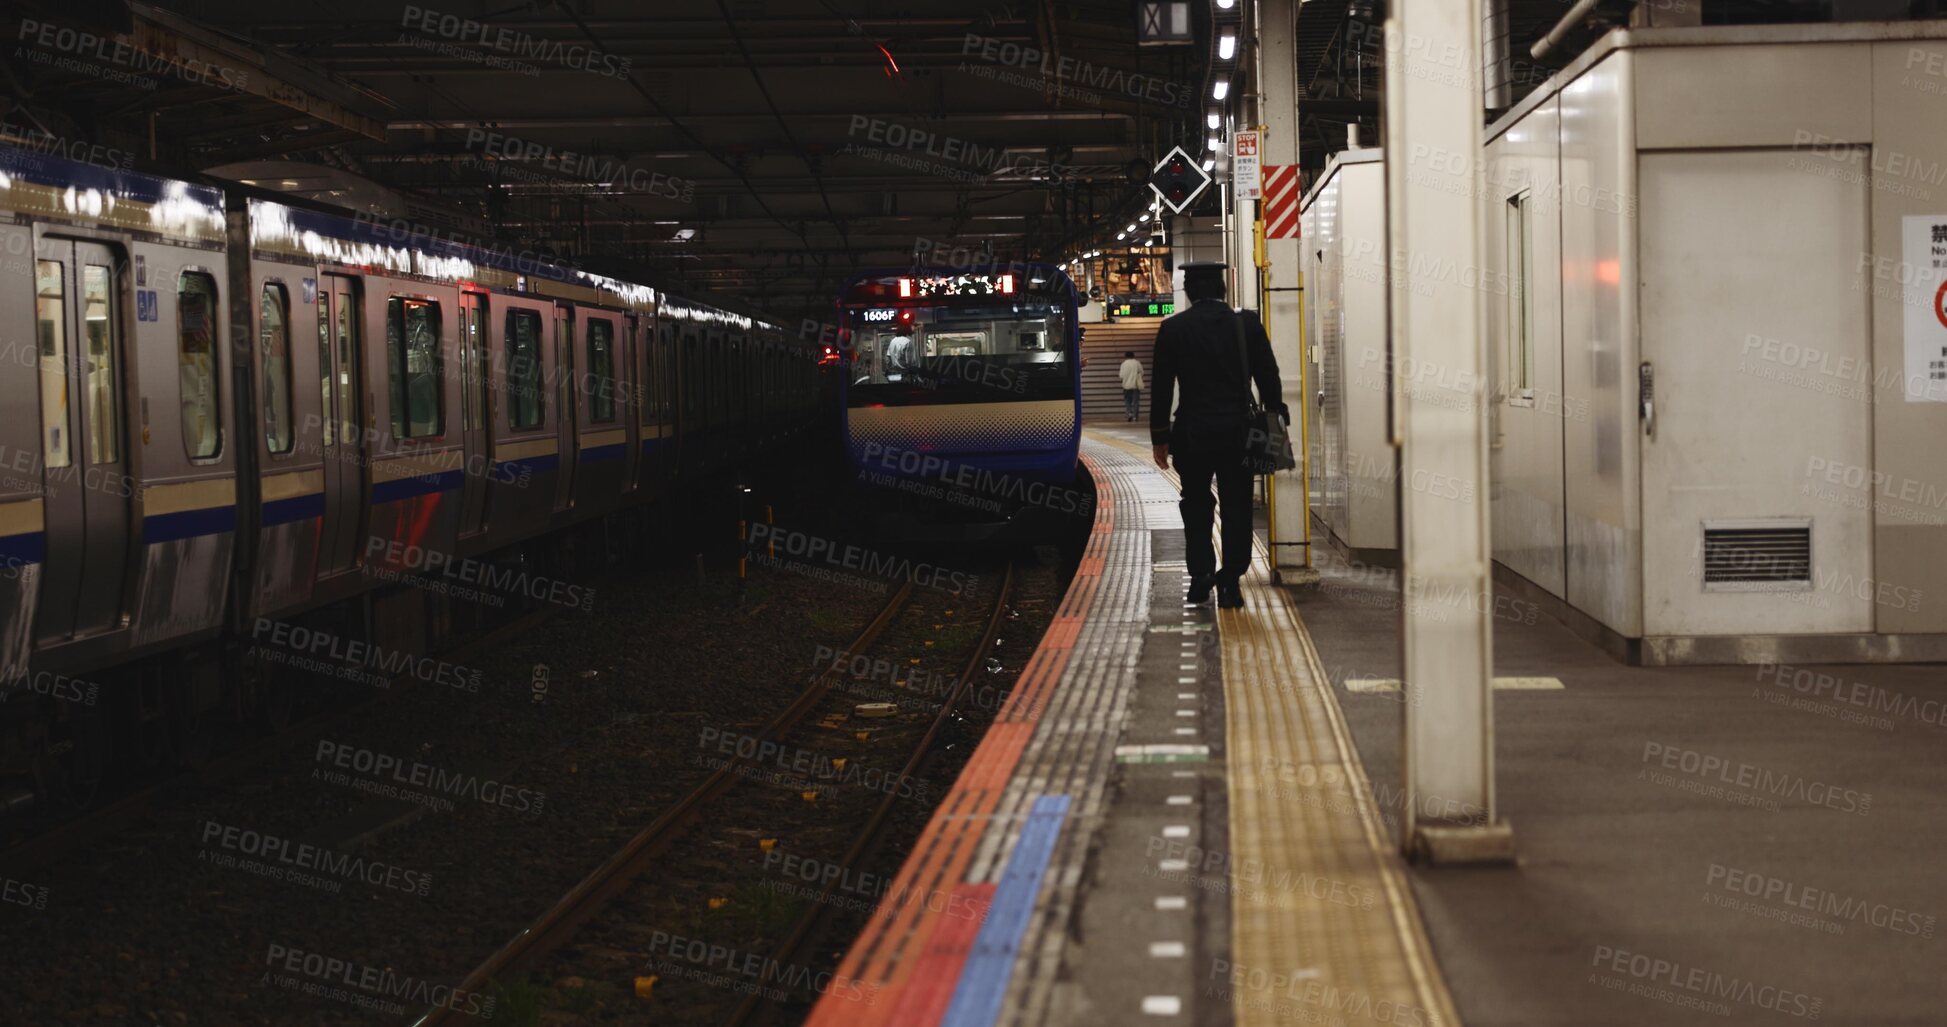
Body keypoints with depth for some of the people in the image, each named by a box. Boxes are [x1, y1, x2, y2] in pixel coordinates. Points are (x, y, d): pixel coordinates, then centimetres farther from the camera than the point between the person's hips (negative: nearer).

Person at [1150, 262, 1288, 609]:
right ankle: (1230, 582, 3)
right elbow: (1269, 379, 1)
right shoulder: (1248, 323, -1)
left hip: (1192, 433, 0)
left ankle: (1201, 575, 8)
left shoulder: (1173, 328, -2)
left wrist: (1159, 436, 6)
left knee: (1196, 505, 14)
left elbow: (1162, 387, 0)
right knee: (1236, 508, 5)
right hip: (1238, 432, 0)